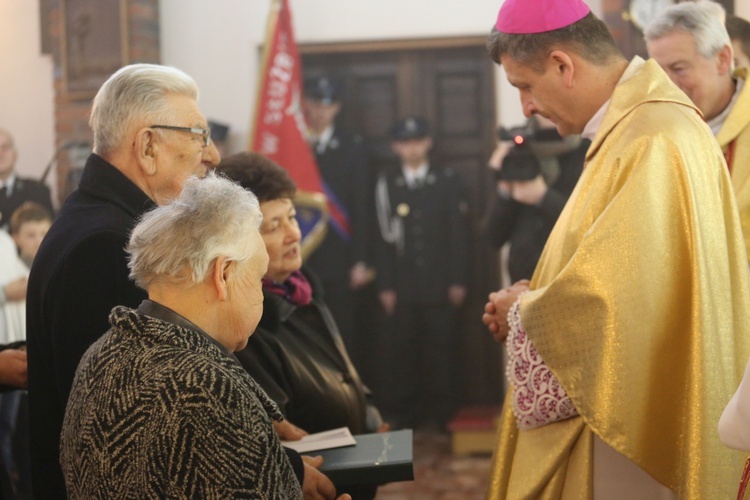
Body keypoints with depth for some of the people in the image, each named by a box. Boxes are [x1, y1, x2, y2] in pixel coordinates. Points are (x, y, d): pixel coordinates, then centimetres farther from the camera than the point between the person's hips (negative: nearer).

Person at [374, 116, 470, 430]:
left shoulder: (448, 182, 7)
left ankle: (441, 415, 10)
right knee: (402, 352, -2)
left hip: (441, 287, 0)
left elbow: (459, 235, 6)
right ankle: (405, 415, 7)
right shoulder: (386, 185, 7)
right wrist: (386, 285, -1)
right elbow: (384, 238, 4)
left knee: (442, 352, 1)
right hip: (403, 287, 0)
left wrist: (458, 281, -1)